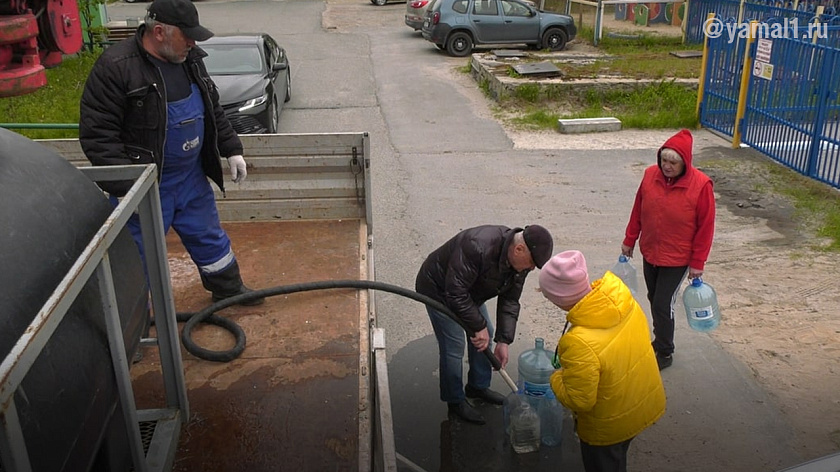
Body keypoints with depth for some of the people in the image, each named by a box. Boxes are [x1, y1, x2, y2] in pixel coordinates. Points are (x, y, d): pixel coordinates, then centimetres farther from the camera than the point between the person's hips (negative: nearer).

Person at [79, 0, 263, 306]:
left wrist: (231, 149, 13)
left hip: (192, 177, 7)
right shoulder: (114, 67, -21)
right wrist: (124, 188, -25)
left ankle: (228, 289, 43)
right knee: (138, 255, 7)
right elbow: (97, 134, -22)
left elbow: (212, 110, 16)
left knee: (209, 237, 21)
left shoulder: (190, 59, 2)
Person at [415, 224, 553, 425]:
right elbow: (455, 292, -38)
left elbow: (509, 301, -7)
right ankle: (455, 401, 10)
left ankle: (478, 387, 32)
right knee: (453, 345, -8)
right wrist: (479, 326, -31)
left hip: (468, 290, 8)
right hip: (438, 289, -8)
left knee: (484, 334, 12)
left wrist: (503, 341, -12)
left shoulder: (520, 261, -14)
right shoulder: (478, 248, -41)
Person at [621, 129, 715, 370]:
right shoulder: (650, 175, -7)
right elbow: (638, 211, 5)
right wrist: (629, 240, 10)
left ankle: (664, 353, 19)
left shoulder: (701, 185, -19)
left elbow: (705, 227, -12)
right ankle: (661, 340, 39)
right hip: (649, 253, 5)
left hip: (677, 259, -5)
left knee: (663, 305, -1)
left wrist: (697, 262, -9)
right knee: (654, 300, 17)